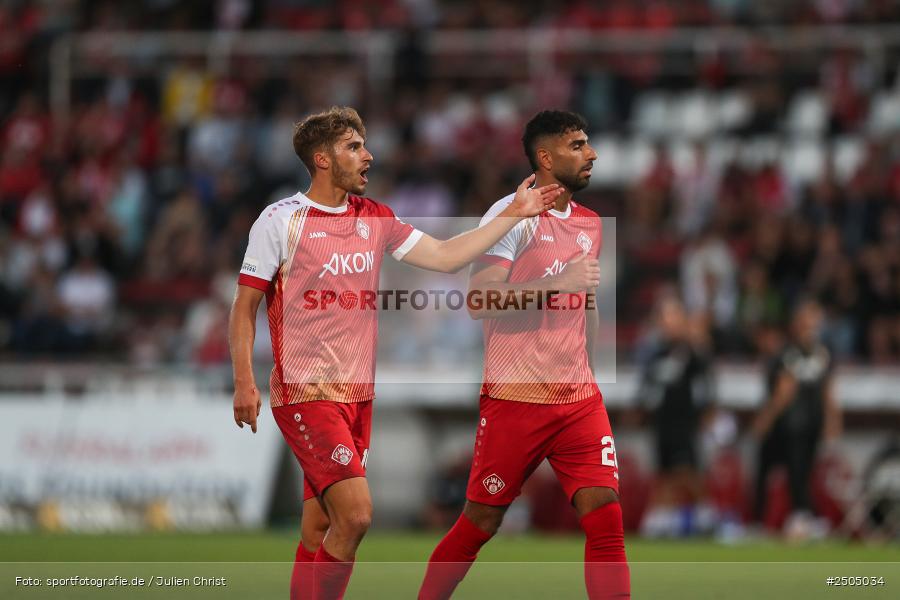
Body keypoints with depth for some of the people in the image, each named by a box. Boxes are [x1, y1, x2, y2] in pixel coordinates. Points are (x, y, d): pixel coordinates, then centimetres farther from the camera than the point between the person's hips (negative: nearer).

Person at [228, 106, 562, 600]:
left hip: (357, 393, 6)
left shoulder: (375, 219, 11)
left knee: (319, 525, 7)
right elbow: (244, 307, -4)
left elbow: (444, 256, 12)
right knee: (355, 513, -18)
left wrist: (514, 215, 7)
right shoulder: (281, 220, -6)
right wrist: (244, 382, -12)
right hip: (304, 392, -6)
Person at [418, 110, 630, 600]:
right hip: (515, 396, -6)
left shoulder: (589, 223, 13)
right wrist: (560, 283, -22)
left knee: (606, 519, -8)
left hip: (579, 400, 6)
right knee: (479, 523, 4)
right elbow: (479, 300, -19)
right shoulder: (513, 215, -9)